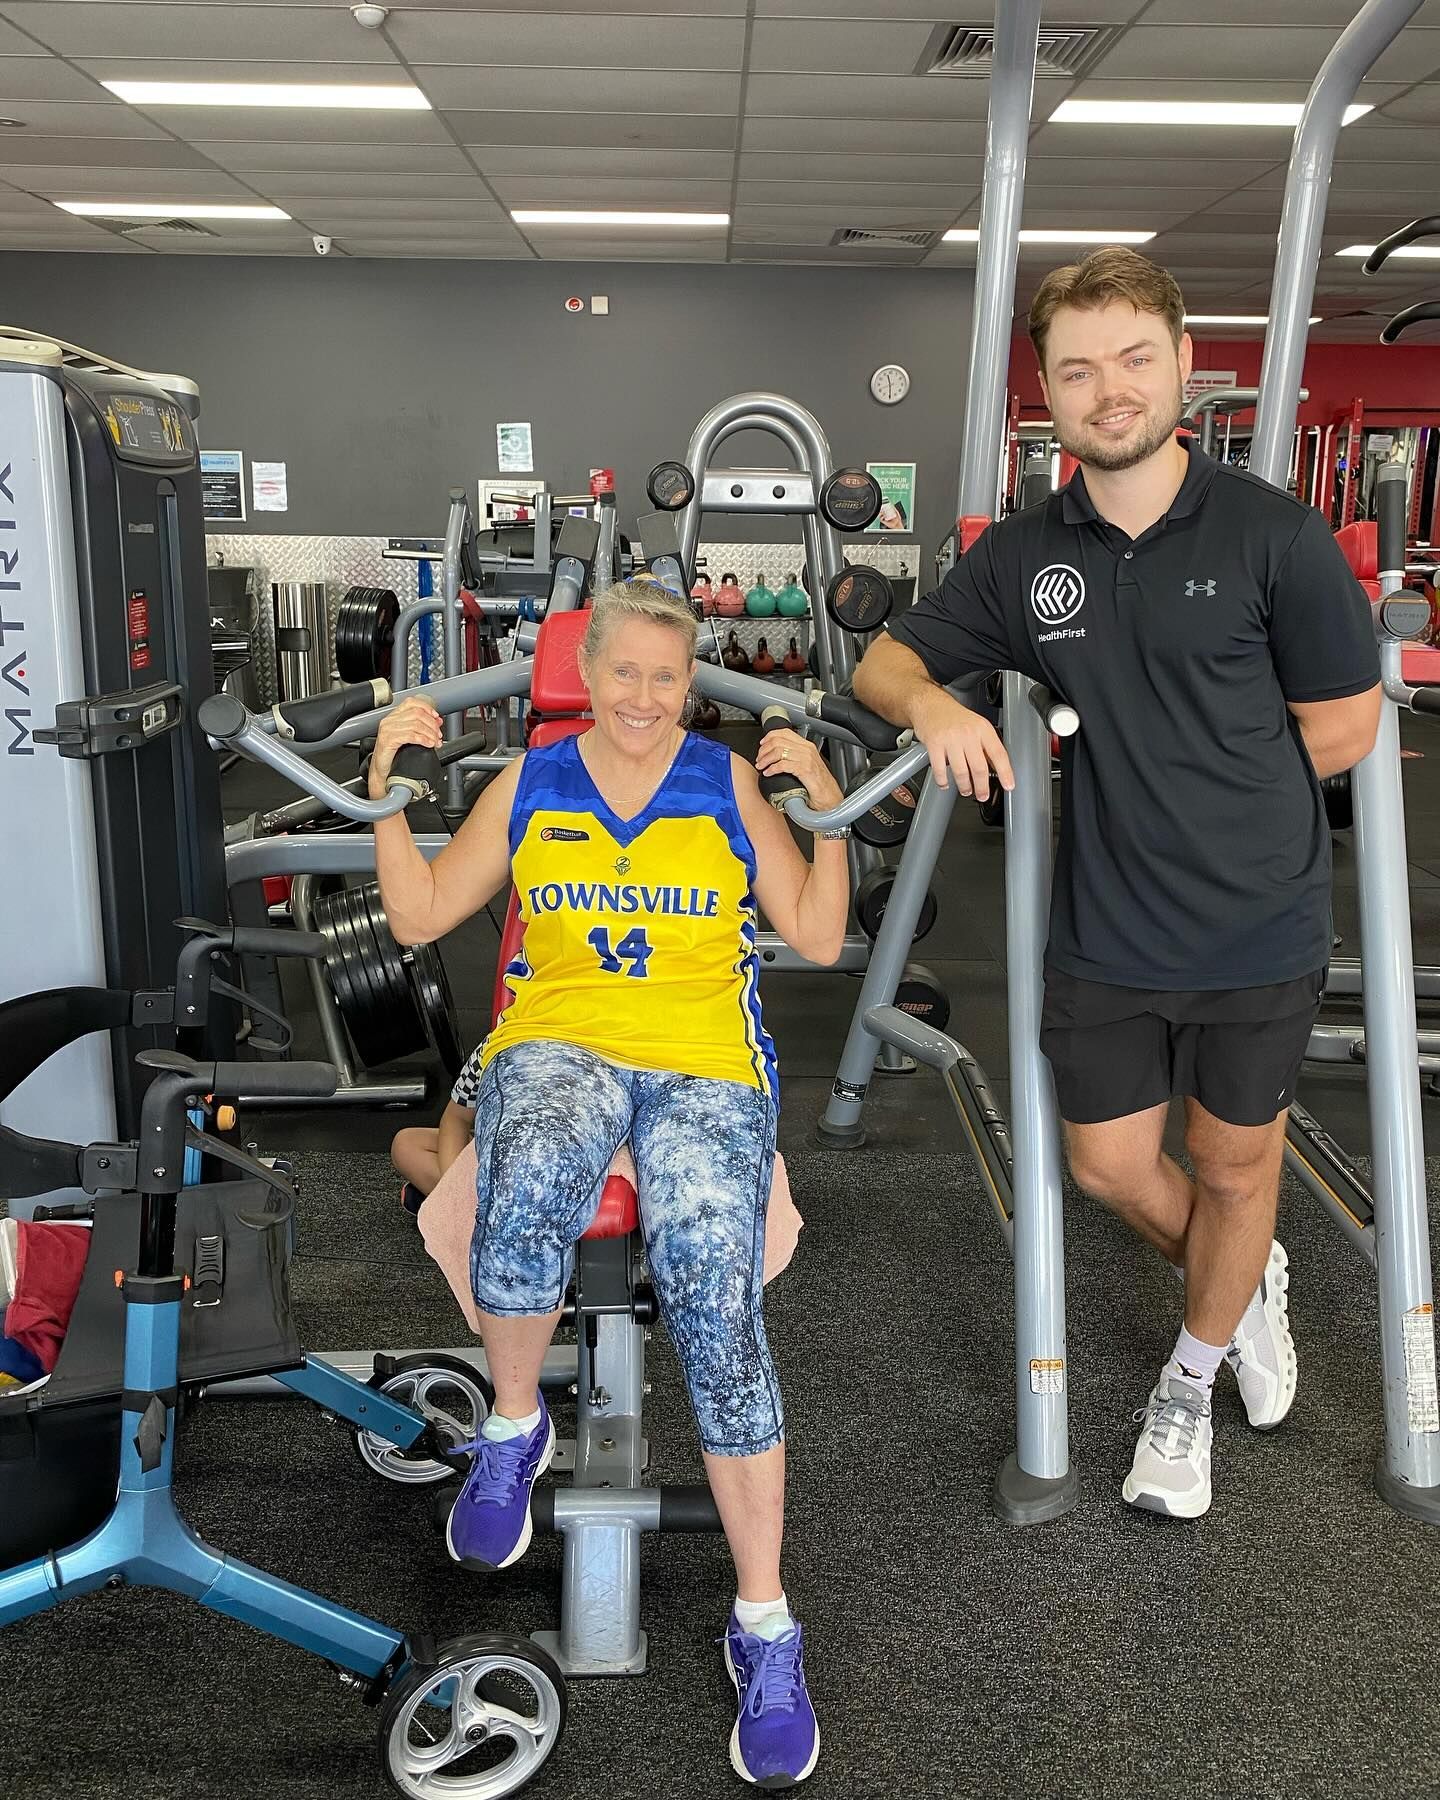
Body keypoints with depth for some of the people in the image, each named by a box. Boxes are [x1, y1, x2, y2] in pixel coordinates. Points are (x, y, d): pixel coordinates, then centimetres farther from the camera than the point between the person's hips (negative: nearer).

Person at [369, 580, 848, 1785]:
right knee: (528, 1193, -37)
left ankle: (765, 1625, -13)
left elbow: (819, 938, 10)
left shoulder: (730, 783, 11)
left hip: (704, 1061, 0)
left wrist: (828, 808, -2)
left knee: (715, 1302, -26)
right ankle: (515, 1425, -6)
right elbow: (419, 917, 15)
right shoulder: (532, 784, 15)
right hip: (558, 1041, 1)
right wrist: (391, 785, 6)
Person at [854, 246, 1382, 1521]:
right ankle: (1247, 1282, 46)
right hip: (1108, 930, 3)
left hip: (1261, 930, -2)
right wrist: (934, 706, -15)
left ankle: (1192, 1383, 41)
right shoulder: (1022, 554, -1)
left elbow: (1343, 728, -5)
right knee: (1110, 1165, 13)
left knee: (1234, 1164, 14)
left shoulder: (1274, 535, -11)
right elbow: (885, 664, 7)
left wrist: (1204, 784, -5)